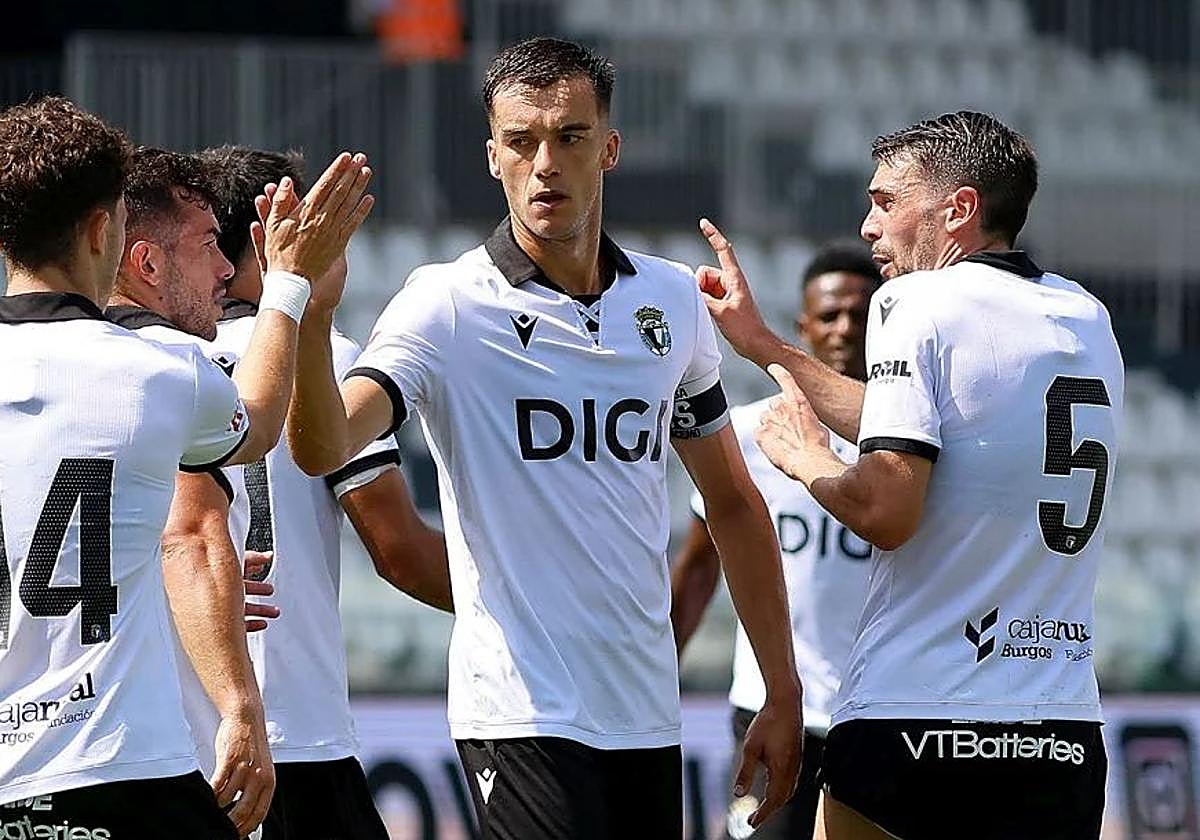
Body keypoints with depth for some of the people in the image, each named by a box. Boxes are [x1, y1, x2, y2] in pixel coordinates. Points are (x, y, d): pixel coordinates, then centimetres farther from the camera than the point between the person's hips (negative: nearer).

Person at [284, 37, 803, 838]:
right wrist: (312, 317, -41)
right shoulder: (448, 305, -7)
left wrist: (783, 692, 15)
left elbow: (731, 502, 18)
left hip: (649, 715, 5)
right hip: (521, 719, -5)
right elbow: (324, 448, -23)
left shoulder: (674, 300, 8)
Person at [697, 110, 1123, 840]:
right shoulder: (1089, 320, 15)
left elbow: (885, 510, -14)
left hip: (915, 719, -6)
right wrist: (761, 344, 28)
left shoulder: (922, 303, -6)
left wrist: (805, 456, 6)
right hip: (1068, 732, 6)